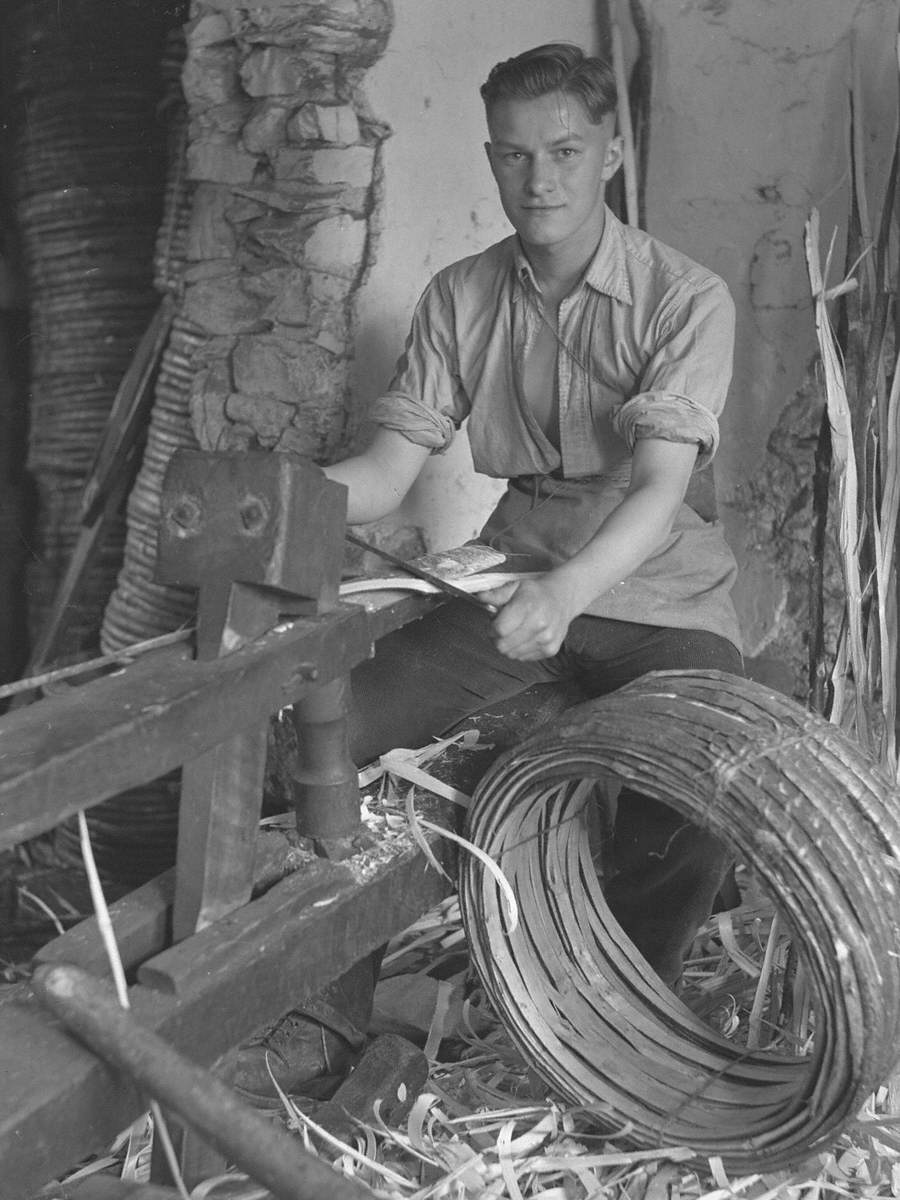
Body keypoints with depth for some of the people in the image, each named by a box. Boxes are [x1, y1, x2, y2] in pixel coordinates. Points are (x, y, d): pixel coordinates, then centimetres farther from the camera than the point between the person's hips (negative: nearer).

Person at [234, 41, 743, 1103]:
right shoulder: (460, 298, 2)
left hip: (653, 588, -3)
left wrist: (569, 592, -41)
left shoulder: (685, 299, -10)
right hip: (515, 579, 3)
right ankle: (327, 1006, 4)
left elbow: (661, 488, -22)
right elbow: (387, 469, -5)